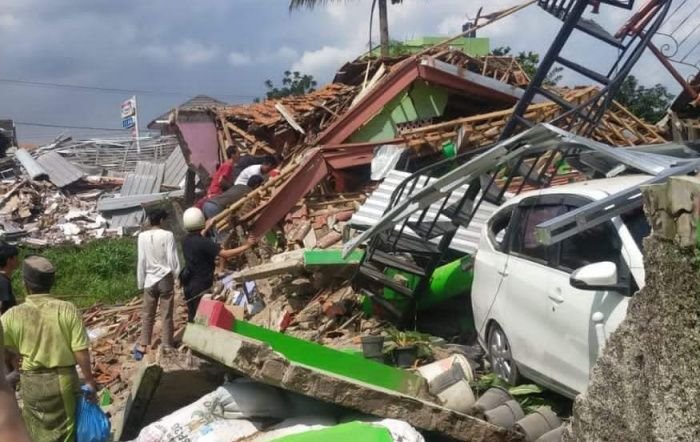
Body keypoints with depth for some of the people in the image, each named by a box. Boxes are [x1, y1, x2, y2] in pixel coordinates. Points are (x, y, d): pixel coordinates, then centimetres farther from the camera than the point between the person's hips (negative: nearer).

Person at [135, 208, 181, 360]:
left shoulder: (142, 236, -5)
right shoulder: (168, 235, -12)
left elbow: (141, 261, -1)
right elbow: (173, 259, -10)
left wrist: (141, 282, 7)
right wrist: (177, 276, 6)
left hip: (150, 279, 2)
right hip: (166, 279, -2)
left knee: (147, 315, 12)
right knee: (166, 315, 5)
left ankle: (143, 346, 15)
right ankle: (167, 347, 10)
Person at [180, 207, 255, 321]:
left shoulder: (186, 241, 2)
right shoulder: (203, 242, -23)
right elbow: (225, 254, -27)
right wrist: (246, 246, -20)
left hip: (189, 283, 8)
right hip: (201, 285, -8)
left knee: (193, 315, 16)